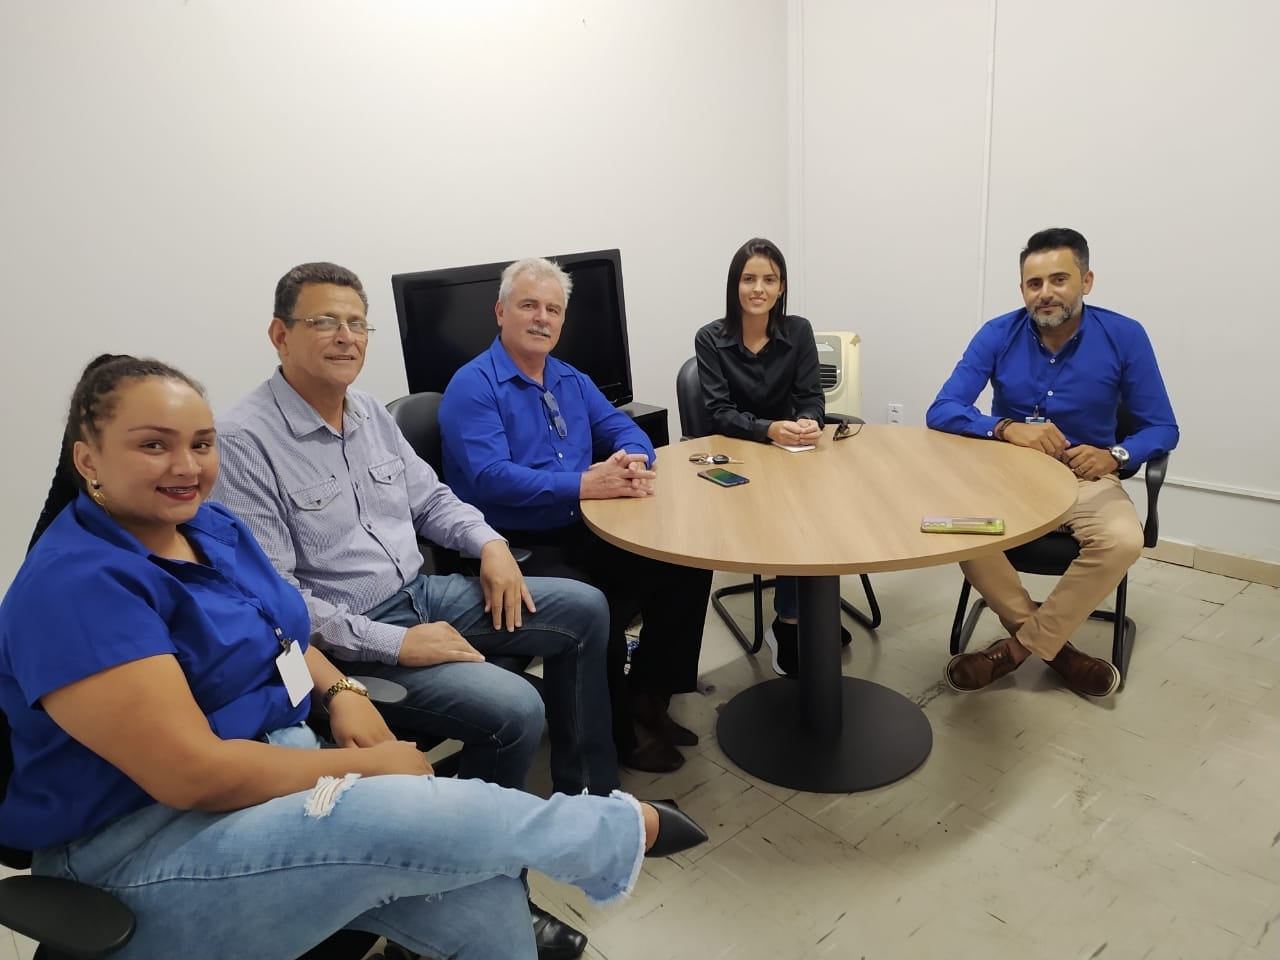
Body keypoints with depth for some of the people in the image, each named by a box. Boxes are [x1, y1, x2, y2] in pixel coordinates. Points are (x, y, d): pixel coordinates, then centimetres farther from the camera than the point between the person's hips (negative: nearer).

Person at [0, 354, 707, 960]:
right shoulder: (76, 585, -20)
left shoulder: (212, 528, 6)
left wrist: (339, 692, 0)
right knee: (440, 817, -28)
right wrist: (367, 766, -17)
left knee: (485, 901, -15)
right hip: (143, 848, -7)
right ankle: (622, 833, -2)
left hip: (277, 763, 7)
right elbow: (193, 775, -24)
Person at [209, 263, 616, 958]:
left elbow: (431, 500, 18)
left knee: (584, 610, 7)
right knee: (514, 710, -27)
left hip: (421, 594, 9)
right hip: (349, 640, -9)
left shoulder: (371, 414, 7)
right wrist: (396, 644, -24)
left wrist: (489, 542, -1)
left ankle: (585, 793, 21)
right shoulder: (244, 441, -17)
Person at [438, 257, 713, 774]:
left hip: (585, 534, 8)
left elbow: (624, 429, 12)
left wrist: (634, 462, -14)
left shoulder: (572, 380, 15)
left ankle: (648, 694, 13)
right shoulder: (472, 387, -9)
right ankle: (618, 735, 0)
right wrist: (584, 485, -27)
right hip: (518, 549, -7)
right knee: (598, 610, -30)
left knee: (688, 564, -4)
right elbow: (490, 477, -22)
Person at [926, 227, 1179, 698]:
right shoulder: (998, 335, -7)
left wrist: (1113, 456, -23)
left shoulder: (1124, 337, -7)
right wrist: (1007, 428, -32)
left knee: (1123, 541, -32)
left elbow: (1162, 428, -1)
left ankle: (1021, 645, -10)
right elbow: (940, 412, -13)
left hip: (1087, 477, 0)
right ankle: (1052, 644, -9)